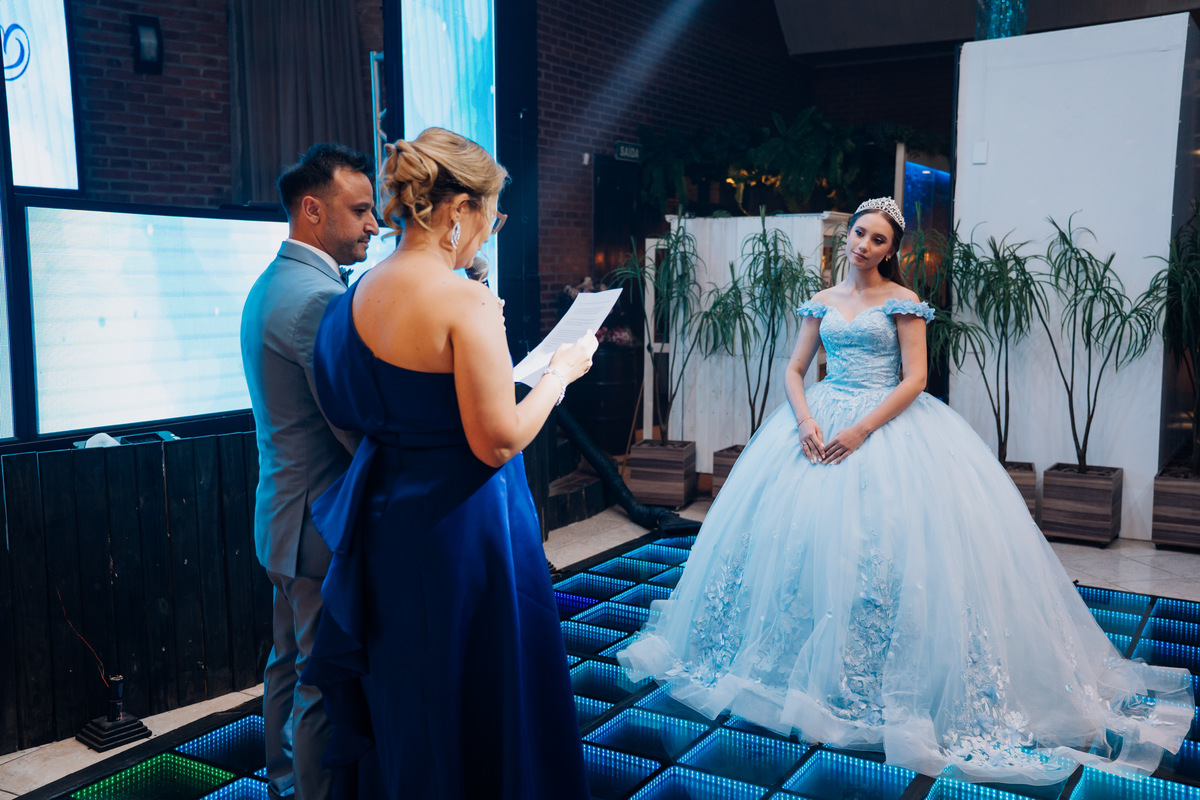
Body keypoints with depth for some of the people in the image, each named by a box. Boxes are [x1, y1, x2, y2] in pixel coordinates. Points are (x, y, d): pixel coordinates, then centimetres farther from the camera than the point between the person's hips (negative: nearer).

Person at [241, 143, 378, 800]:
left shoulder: (270, 285, 11)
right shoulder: (319, 299, -22)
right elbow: (360, 430, -23)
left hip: (284, 516, 11)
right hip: (324, 523, -11)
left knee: (289, 660, 23)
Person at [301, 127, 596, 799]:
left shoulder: (358, 295, 4)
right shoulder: (465, 300, -21)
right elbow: (498, 441, -22)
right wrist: (561, 370, -6)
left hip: (387, 520, 8)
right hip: (465, 525, -8)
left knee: (402, 703, 23)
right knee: (482, 703, 11)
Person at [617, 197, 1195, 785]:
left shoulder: (902, 302, 0)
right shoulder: (822, 303, 12)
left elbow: (914, 379, -9)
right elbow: (793, 370, 9)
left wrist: (861, 429, -20)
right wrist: (806, 421, -10)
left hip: (890, 424, -4)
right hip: (821, 422, 4)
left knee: (887, 541, -14)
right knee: (798, 529, -5)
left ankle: (892, 679, 0)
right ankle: (810, 666, 10)